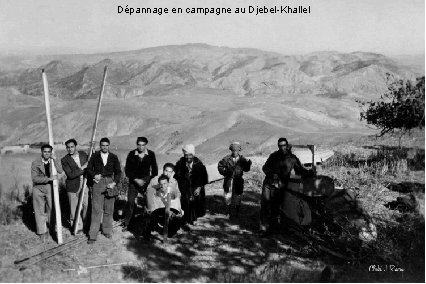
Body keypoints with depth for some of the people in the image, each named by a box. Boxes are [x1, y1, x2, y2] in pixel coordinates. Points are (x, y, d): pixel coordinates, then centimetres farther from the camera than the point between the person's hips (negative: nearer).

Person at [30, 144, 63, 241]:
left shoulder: (53, 162, 1)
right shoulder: (35, 163, -7)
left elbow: (60, 171, -16)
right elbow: (34, 178, -18)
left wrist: (54, 159, -23)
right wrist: (49, 178, -27)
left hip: (50, 189, 2)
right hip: (38, 189, -2)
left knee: (51, 209, 8)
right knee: (40, 211, 5)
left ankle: (48, 227, 31)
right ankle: (42, 233, 18)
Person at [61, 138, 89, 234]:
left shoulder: (83, 154, 3)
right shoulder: (64, 160, -9)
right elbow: (70, 175, -19)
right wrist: (82, 168, -21)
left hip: (85, 185, 3)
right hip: (73, 187, -3)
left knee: (86, 206, 7)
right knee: (74, 208, 5)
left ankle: (86, 224, 25)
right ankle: (77, 227, 20)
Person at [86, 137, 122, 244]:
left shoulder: (114, 157, 7)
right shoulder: (95, 156, 5)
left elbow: (118, 171, 8)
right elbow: (88, 169, 9)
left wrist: (114, 183, -6)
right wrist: (94, 175, -10)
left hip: (110, 182, 2)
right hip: (98, 183, -2)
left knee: (109, 210, 8)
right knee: (96, 209, -6)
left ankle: (107, 231, 23)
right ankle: (93, 235, -2)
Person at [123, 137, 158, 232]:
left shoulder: (151, 154, -1)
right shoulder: (131, 154, -4)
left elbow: (154, 169, 7)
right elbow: (127, 170, -3)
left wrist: (152, 181, -3)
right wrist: (136, 180, -14)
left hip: (146, 181, 1)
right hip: (133, 181, 0)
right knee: (130, 201, -6)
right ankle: (126, 224, 5)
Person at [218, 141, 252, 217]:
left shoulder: (242, 159, 1)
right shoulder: (227, 159, -3)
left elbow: (246, 169, 6)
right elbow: (220, 166, 2)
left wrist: (248, 164, -12)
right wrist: (224, 171, -15)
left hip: (238, 182, 0)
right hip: (228, 181, 0)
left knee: (237, 198, 8)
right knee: (228, 197, 7)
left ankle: (237, 213, 25)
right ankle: (229, 212, 26)